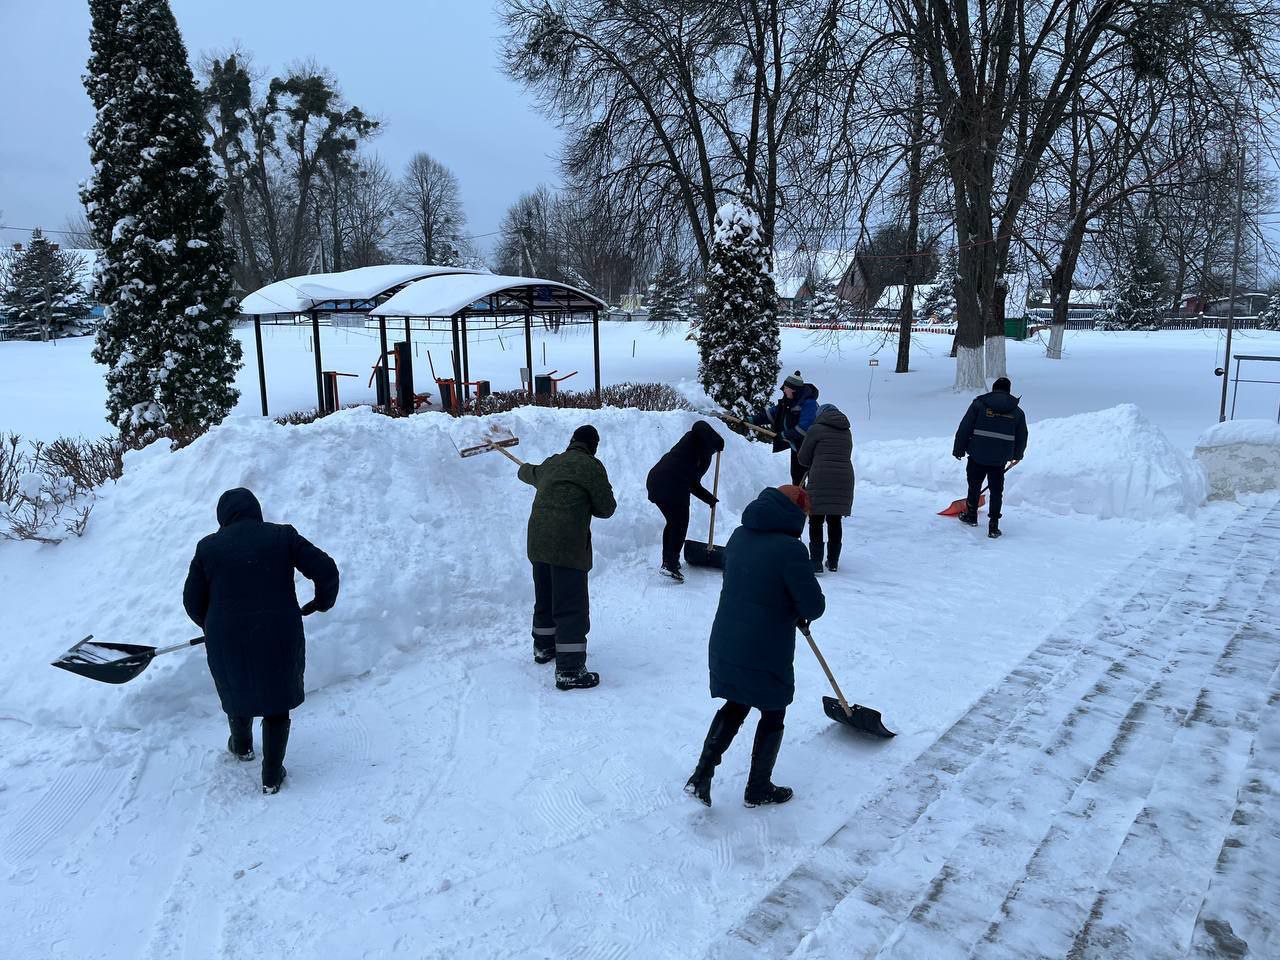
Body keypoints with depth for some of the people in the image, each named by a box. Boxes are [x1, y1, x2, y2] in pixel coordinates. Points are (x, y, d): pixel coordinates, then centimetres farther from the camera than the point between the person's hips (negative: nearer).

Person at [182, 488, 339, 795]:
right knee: (276, 703, 18)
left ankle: (242, 746, 53)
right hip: (279, 640, -1)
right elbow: (326, 569, -8)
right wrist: (323, 602, 11)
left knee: (237, 690, 30)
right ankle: (271, 777, 22)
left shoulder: (208, 546, 0)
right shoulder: (282, 536, -3)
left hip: (227, 642, 1)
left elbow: (193, 602, 6)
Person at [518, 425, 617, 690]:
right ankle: (569, 671, -6)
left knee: (545, 598, 24)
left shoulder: (550, 464, 16)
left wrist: (524, 468, 63)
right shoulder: (591, 466, -7)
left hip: (538, 541, 8)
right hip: (567, 545, -8)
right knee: (572, 607, -6)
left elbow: (529, 473, 39)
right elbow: (606, 508, -3)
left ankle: (543, 647, 42)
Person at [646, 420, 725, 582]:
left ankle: (668, 561, 27)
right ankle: (671, 564, -6)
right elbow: (700, 426, -12)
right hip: (671, 486, -9)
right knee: (680, 524, -2)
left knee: (673, 522, 21)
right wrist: (718, 442, -2)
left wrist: (709, 498, 31)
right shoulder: (696, 440, 8)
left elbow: (693, 484, 31)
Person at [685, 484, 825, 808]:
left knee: (735, 707, 23)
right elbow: (814, 605, -16)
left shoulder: (739, 536, 4)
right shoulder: (790, 549, -19)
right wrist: (801, 611, 8)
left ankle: (701, 775, 17)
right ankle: (759, 789, 30)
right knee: (772, 716, 16)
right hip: (766, 654, -6)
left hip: (725, 645, 6)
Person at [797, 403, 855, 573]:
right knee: (835, 521, 13)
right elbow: (846, 456, 19)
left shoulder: (817, 429, 0)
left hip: (820, 481, -5)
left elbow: (803, 458, 3)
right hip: (844, 481, 5)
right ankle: (833, 562, 18)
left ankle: (816, 562, -4)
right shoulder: (847, 432, 17)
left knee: (816, 522, 1)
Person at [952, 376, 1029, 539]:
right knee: (996, 490, 8)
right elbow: (1022, 438, 16)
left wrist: (958, 450, 5)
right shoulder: (1017, 411, 8)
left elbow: (964, 429, -4)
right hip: (1000, 459, 1)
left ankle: (971, 515, 36)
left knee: (974, 485, 18)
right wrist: (1016, 455, 32)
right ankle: (993, 526, 6)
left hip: (977, 456, -1)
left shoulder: (979, 404, -1)